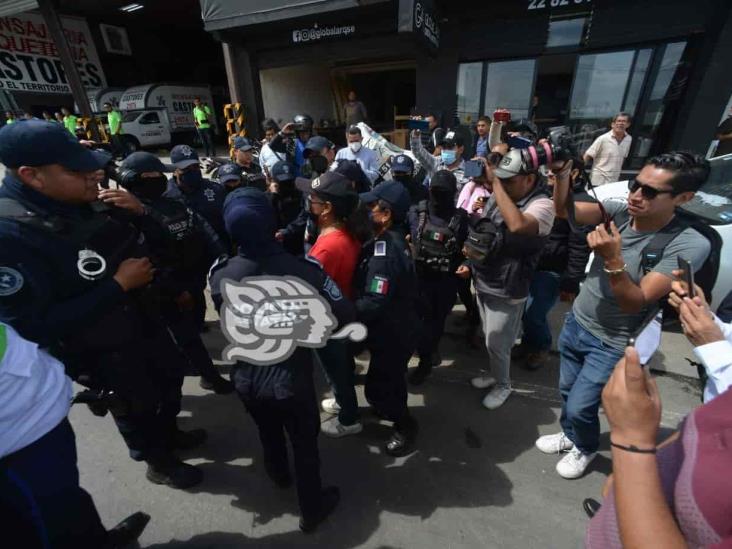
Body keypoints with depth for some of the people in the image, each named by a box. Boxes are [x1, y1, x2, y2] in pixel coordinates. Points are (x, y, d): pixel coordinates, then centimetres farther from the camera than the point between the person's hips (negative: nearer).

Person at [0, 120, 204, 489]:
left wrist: (139, 215, -15)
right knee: (138, 406, 16)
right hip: (102, 348, -6)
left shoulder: (86, 201, -7)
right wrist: (119, 284, -29)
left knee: (170, 378, 25)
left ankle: (169, 433, 55)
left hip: (142, 317, 7)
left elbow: (143, 247, 6)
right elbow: (35, 326, -29)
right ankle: (159, 463, 46)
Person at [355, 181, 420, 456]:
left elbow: (374, 304, -33)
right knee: (390, 378, 29)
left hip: (392, 332, -9)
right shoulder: (393, 239, 2)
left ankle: (405, 425, 30)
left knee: (377, 389, 8)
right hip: (398, 326, 9)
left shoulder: (385, 249, -30)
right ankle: (395, 411, 53)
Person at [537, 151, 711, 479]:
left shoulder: (689, 245, -21)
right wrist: (562, 173, -41)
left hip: (611, 345, -4)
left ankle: (586, 449, 39)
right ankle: (570, 436, 50)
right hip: (575, 324, 5)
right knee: (567, 392, 21)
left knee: (579, 406, 6)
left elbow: (635, 302, -27)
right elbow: (564, 210, -24)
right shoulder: (619, 212, -9)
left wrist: (613, 260, -41)